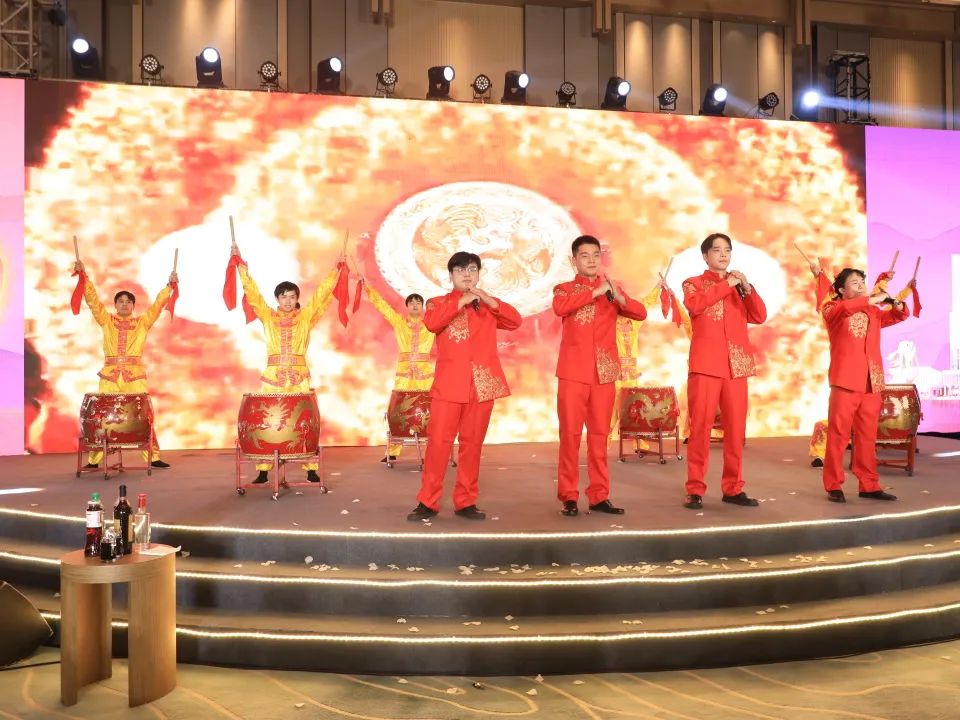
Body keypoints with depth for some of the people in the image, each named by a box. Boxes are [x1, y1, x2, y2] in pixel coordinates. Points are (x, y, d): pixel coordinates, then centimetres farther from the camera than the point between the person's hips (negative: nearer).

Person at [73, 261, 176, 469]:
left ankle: (153, 457, 0)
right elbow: (93, 300, 7)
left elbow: (157, 305, 7)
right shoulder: (106, 321, 13)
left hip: (135, 376, -1)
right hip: (110, 376, 1)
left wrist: (170, 285, 1)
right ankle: (94, 459, 5)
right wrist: (84, 276, 0)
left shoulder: (142, 322, 12)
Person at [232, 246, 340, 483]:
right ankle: (263, 470, 5)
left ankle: (311, 469, 3)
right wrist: (241, 266, -2)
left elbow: (322, 293, 4)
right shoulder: (268, 317, 9)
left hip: (300, 379, -1)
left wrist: (337, 269, -2)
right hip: (272, 378, 1)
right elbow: (252, 293, 5)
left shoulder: (306, 317, 7)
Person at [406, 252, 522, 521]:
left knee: (472, 443, 5)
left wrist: (489, 300, -7)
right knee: (438, 441, -6)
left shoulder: (488, 306, 17)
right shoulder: (439, 303, 9)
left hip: (482, 384, 3)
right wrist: (461, 302, -14)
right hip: (449, 384, -2)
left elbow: (515, 321, 3)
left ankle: (466, 501, 12)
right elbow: (431, 323, -13)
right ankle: (427, 502, 0)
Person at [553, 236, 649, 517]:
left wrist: (619, 297, -17)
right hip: (573, 372, -2)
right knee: (570, 433, -3)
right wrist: (595, 292, -20)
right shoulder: (564, 289, 6)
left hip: (604, 373, 3)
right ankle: (568, 497, 3)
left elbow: (641, 313, 0)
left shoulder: (611, 290, 14)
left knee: (600, 434, 5)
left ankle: (599, 496, 10)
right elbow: (559, 307, -18)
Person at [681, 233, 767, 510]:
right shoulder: (694, 283, 9)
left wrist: (747, 287, -7)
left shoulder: (739, 286, 19)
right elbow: (694, 305, -14)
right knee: (700, 427, -6)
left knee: (736, 427, 3)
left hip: (736, 365, 4)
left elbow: (759, 317, 5)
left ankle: (733, 487, 10)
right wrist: (727, 285, -11)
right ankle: (695, 489, -3)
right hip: (706, 365, -4)